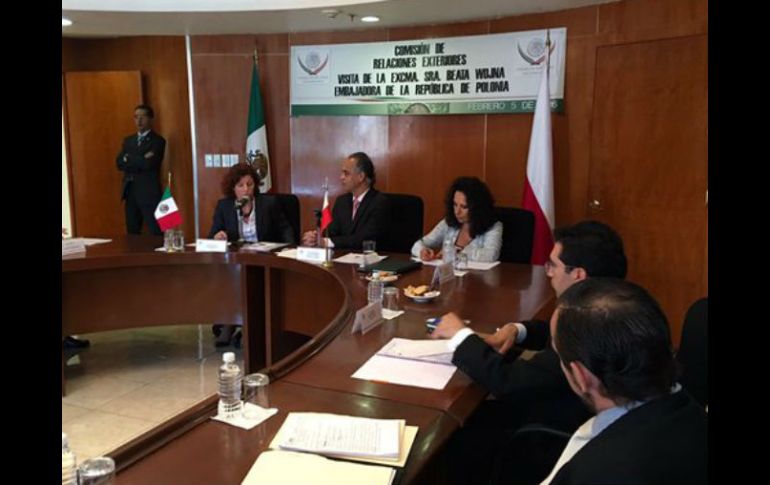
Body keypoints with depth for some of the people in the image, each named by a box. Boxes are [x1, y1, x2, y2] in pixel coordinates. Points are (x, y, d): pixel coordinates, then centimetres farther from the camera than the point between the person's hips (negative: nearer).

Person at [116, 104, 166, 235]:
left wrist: (129, 159, -3)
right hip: (130, 191, 6)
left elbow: (148, 164, -15)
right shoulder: (128, 140, 17)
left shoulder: (158, 140, -2)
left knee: (156, 233, -8)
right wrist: (139, 162, -9)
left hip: (149, 192, -6)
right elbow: (119, 163, 4)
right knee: (132, 234, 10)